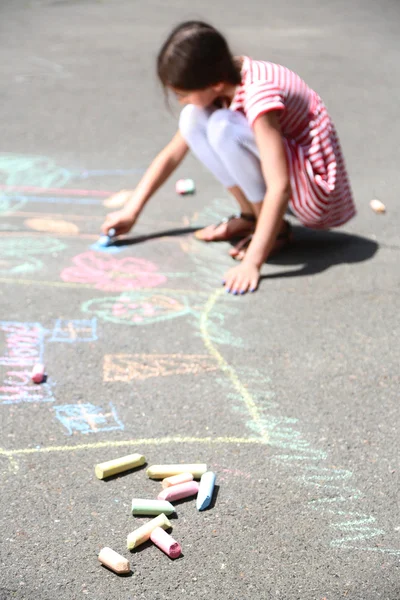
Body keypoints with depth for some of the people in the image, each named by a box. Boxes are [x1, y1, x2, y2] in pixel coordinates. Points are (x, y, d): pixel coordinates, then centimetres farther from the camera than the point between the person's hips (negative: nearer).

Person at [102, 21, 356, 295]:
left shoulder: (258, 93, -28)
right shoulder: (220, 83, -3)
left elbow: (279, 188, -34)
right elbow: (173, 154, 5)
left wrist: (252, 264, -38)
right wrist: (131, 211, 3)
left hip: (318, 191, -8)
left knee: (223, 128, -28)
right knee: (193, 120, -5)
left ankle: (277, 231, -12)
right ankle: (250, 217, 2)